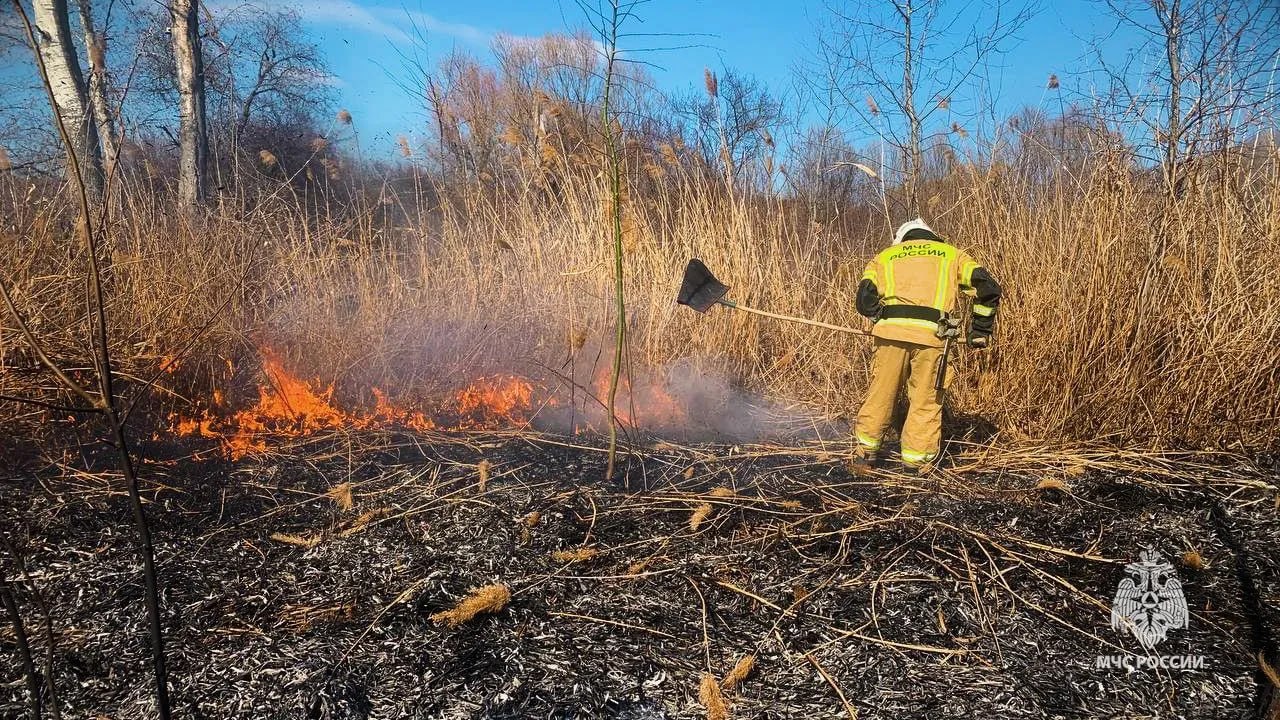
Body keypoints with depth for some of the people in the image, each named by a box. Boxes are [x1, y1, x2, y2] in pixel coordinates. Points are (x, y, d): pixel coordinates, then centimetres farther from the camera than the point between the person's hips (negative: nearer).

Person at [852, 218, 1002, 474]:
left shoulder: (884, 257, 25)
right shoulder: (952, 254, 25)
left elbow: (865, 300, 8)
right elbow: (988, 288, 11)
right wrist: (981, 330, 17)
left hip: (890, 331, 1)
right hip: (930, 335, -1)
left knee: (881, 393, 13)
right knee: (926, 400, 9)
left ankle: (865, 452, 20)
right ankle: (917, 462, 13)